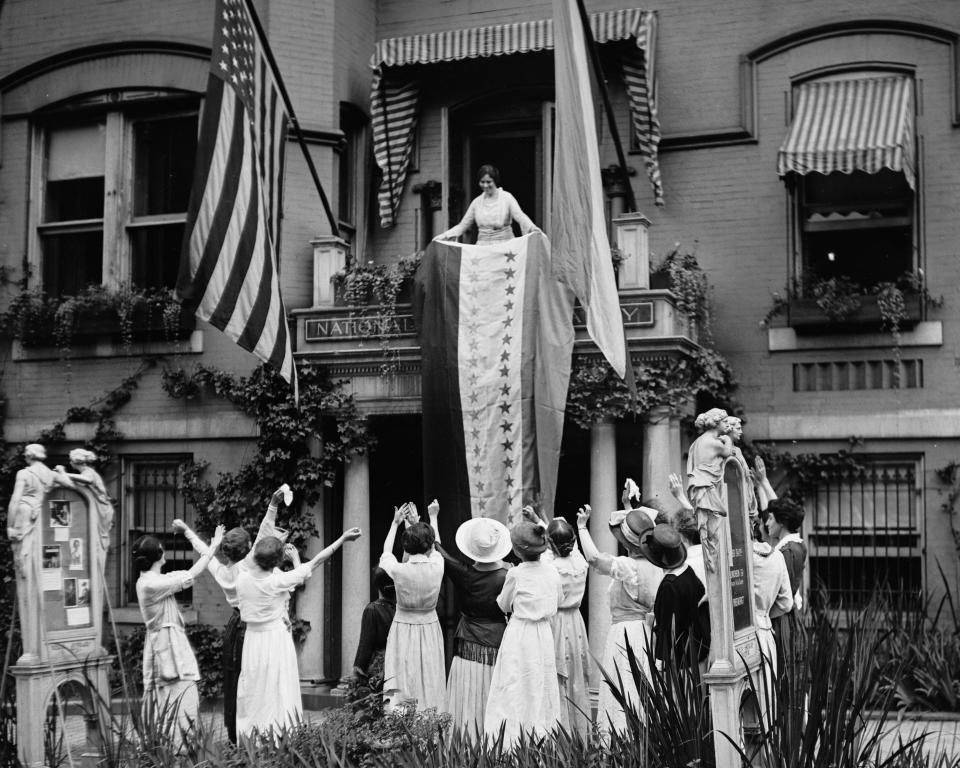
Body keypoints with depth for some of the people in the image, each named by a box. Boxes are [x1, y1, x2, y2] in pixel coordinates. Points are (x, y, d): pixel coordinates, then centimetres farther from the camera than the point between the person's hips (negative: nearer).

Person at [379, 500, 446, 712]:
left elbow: (386, 553, 9)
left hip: (403, 629, -2)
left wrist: (395, 523, 21)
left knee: (401, 688, -2)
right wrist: (432, 517, 28)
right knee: (429, 684, 7)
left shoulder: (399, 570, -14)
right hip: (430, 630, 2)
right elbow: (436, 547, 14)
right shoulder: (437, 567, -10)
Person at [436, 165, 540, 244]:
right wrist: (444, 236, 2)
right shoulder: (477, 202, 11)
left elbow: (520, 216, -12)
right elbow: (462, 225, 14)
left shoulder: (506, 197, 0)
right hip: (482, 247, 3)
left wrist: (531, 227, -32)